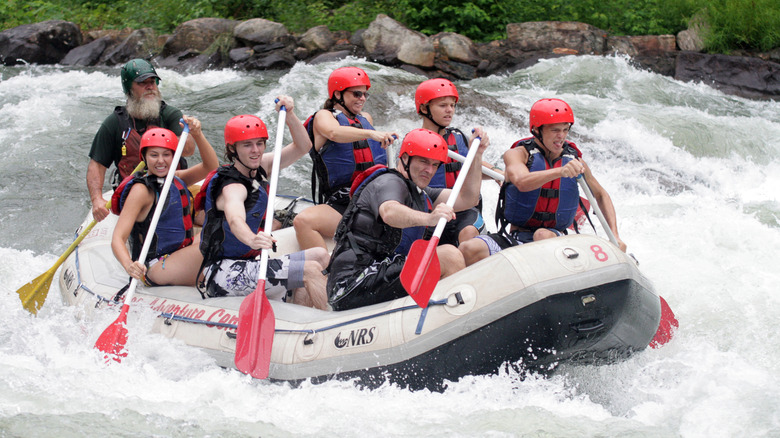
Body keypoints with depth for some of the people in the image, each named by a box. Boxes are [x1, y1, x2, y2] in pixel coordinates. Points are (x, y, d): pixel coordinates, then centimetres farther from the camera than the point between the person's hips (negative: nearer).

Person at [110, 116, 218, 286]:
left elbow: (211, 166, -3)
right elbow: (117, 238, -20)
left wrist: (197, 135, -20)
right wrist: (129, 265, -40)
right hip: (154, 269, -8)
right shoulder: (141, 190, -12)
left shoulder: (176, 180, 11)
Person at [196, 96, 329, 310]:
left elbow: (302, 147, 8)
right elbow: (235, 219, -41)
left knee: (320, 255, 1)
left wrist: (289, 114, -10)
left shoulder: (259, 167, 9)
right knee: (310, 270, -20)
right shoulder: (232, 187, -19)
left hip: (247, 265, 10)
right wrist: (252, 239, -64)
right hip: (223, 274, -10)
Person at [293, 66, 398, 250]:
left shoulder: (366, 119, 23)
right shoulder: (324, 116, 5)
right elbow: (334, 133, -22)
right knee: (303, 221, -33)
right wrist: (370, 133, -37)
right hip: (339, 206, -5)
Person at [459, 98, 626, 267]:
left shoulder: (575, 162, 6)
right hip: (515, 238, -1)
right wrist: (560, 171, -44)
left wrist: (615, 236, 7)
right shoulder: (519, 154, -4)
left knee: (543, 235, -37)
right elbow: (522, 183, -28)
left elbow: (601, 196, 21)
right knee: (468, 250, -28)